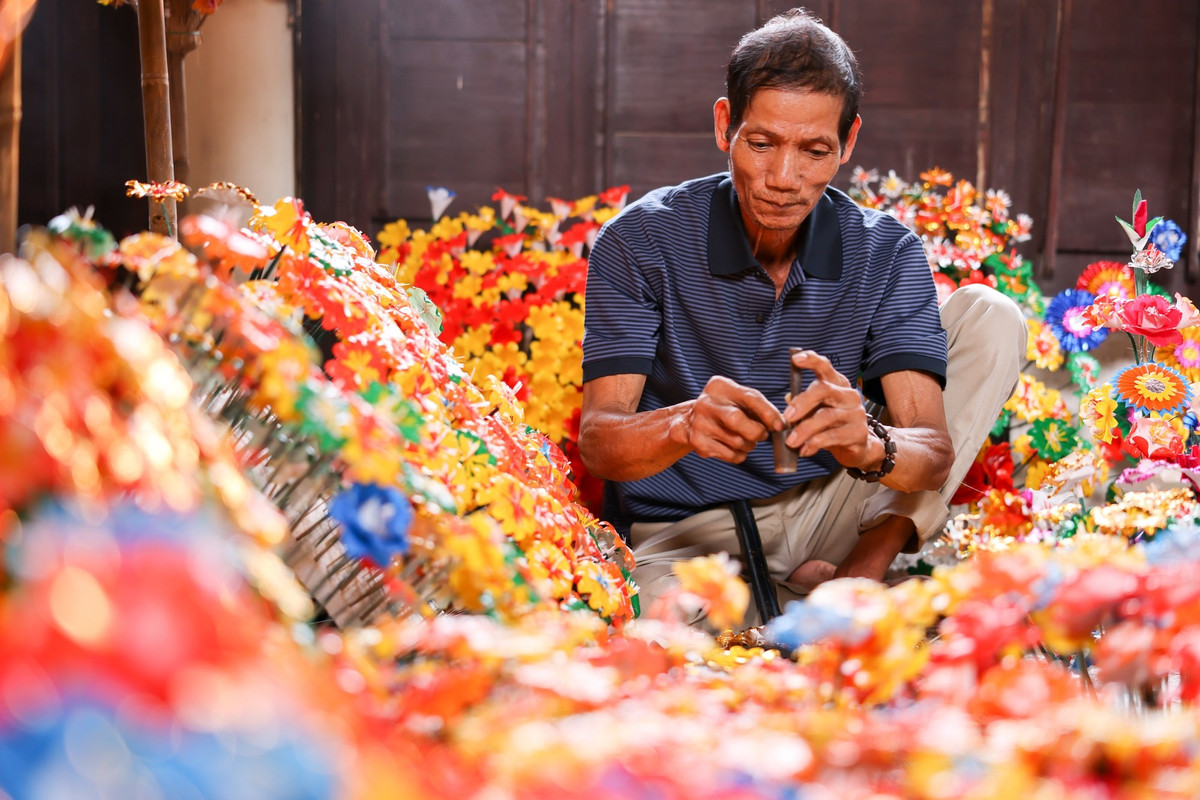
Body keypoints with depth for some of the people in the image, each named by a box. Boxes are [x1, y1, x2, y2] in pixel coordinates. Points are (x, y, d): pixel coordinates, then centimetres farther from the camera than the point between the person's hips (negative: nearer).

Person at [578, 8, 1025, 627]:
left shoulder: (885, 253, -5)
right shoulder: (640, 242, -10)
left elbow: (935, 453, -16)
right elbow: (598, 442, -18)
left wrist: (869, 447, -42)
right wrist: (682, 427, -42)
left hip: (828, 505, 4)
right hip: (688, 529, -4)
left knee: (990, 317, -6)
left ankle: (871, 560, -15)